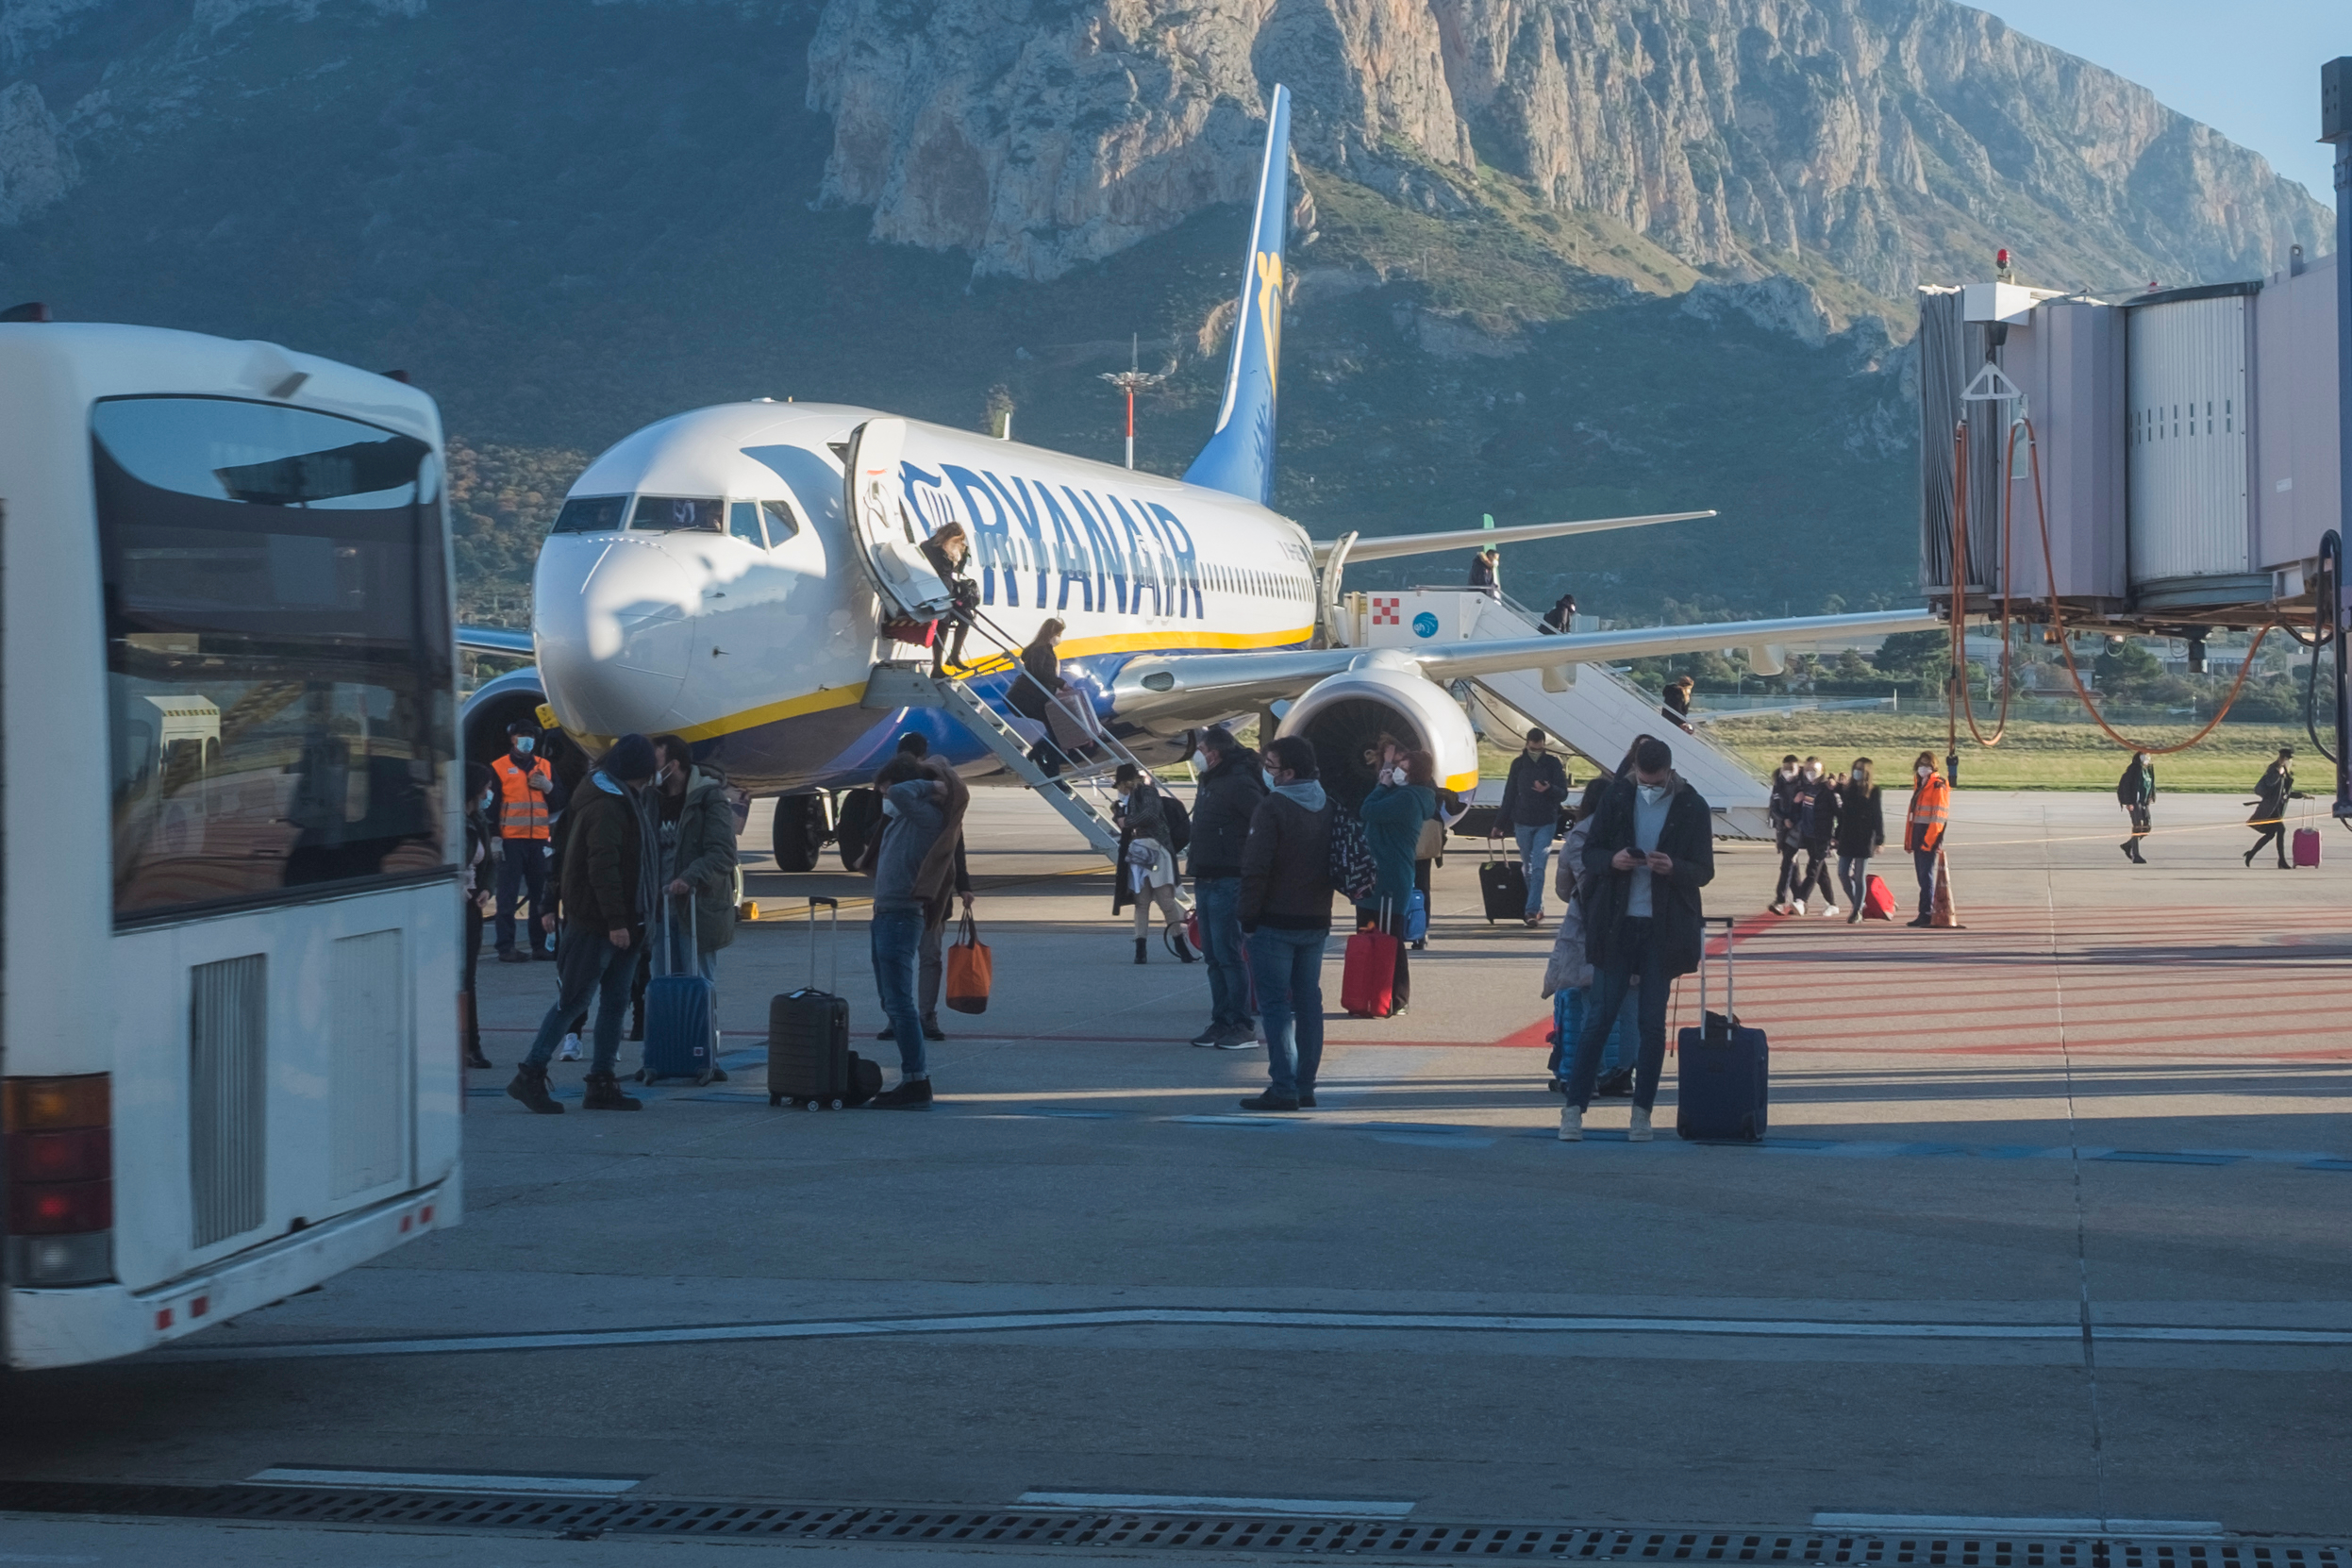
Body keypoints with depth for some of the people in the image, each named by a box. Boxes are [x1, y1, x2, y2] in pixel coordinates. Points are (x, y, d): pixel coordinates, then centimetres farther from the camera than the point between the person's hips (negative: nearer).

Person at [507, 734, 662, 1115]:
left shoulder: (615, 801, 16)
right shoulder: (605, 808, -17)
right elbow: (603, 868, -23)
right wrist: (616, 921, -25)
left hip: (615, 923, 10)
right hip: (596, 923, -10)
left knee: (615, 1000, 9)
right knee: (573, 1000, -6)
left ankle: (602, 1083, 13)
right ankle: (530, 1076, 0)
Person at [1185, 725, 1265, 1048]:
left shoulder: (1238, 783, -14)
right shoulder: (1210, 782, 16)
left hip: (1227, 883, -10)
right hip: (1206, 881, 10)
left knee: (1228, 954, -8)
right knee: (1213, 956, 12)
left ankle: (1243, 1026, -4)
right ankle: (1221, 1022, 18)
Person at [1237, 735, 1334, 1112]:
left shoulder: (1272, 808, -14)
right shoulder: (1329, 808, 8)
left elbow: (1255, 868, -17)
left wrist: (1248, 918, -9)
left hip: (1275, 922, -7)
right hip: (1316, 922, 7)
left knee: (1276, 1005, -4)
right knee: (1309, 1003, 11)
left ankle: (1283, 1088, -9)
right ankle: (1305, 1087, 14)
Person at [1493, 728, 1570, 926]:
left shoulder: (1552, 763, -2)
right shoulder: (1518, 764, 4)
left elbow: (1563, 794, -2)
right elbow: (1509, 794, 10)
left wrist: (1549, 789, -25)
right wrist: (1499, 824, 12)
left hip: (1546, 823, -3)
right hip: (1522, 823, 3)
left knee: (1538, 867, -12)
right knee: (1528, 869, 7)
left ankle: (1532, 910, -16)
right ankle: (1537, 909, 17)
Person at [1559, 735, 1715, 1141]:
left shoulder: (1692, 808, -1)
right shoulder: (1616, 798, 2)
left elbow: (1704, 871, 0)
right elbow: (1590, 853, 6)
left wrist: (1674, 868, -21)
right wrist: (1612, 860, -17)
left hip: (1664, 929, 0)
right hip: (1616, 925, 0)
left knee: (1652, 1024, 4)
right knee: (1598, 1018, 0)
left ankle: (1642, 1112, 11)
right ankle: (1574, 1107, 4)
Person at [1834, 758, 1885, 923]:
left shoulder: (1874, 792, -4)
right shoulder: (1847, 789, 10)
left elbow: (1879, 816, -6)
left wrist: (1880, 840, -11)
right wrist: (1837, 836, 12)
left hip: (1864, 840, -5)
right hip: (1847, 839, 5)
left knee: (1859, 876, 0)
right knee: (1843, 874, 3)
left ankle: (1856, 911, 8)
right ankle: (1856, 905, 20)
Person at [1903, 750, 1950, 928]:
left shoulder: (1938, 787, -9)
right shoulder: (1920, 786, 19)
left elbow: (1939, 816, -16)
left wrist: (1929, 840, -20)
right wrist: (1909, 839, 17)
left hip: (1929, 839, -9)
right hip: (1918, 838, 9)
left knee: (1926, 876, -10)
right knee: (1922, 876, 10)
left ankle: (1926, 914, -10)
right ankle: (1926, 914, 13)